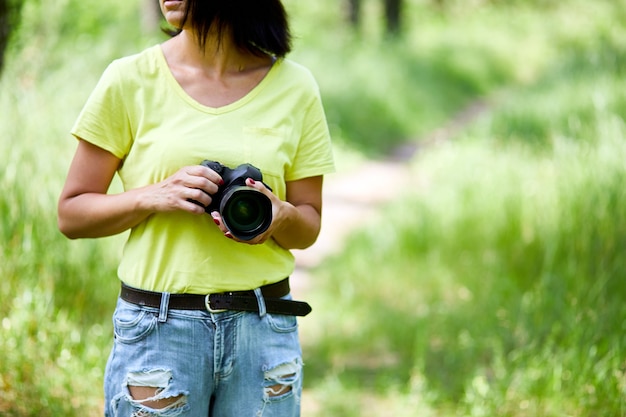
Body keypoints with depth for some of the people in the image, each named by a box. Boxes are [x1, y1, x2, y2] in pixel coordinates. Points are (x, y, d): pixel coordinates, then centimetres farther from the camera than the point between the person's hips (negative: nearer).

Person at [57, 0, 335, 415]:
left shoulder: (294, 86, 3)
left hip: (265, 329, 1)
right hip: (157, 328, -1)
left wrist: (279, 214, -13)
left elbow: (309, 228, 9)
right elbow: (72, 214, 2)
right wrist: (154, 196, -14)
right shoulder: (131, 79, -1)